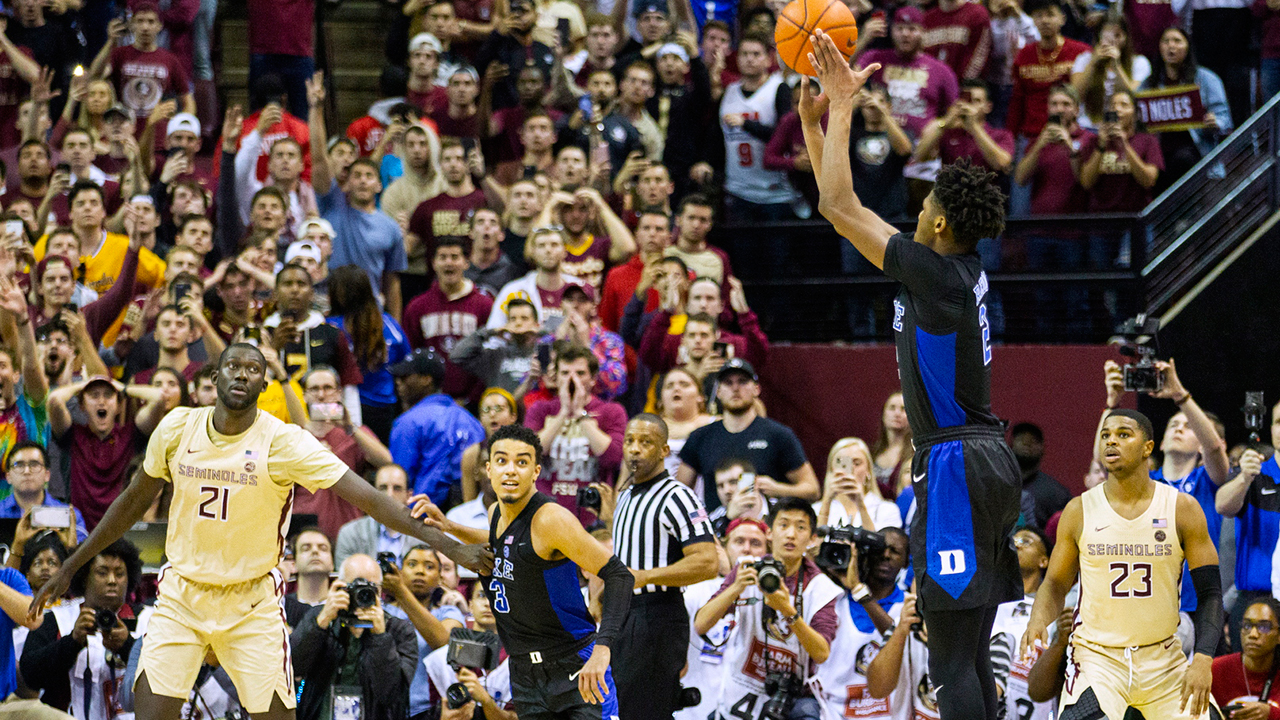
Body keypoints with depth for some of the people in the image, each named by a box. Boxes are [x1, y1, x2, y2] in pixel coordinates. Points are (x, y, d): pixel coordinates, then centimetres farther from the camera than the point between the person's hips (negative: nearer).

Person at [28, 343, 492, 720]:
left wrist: (447, 545, -27)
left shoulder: (284, 442, -14)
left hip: (252, 601, -2)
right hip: (182, 594, 2)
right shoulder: (177, 428, -4)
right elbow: (135, 500, 11)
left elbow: (366, 497, -19)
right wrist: (70, 567, 14)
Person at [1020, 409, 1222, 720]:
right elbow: (1055, 583, 8)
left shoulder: (1182, 508, -3)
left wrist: (1203, 659, -15)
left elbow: (1210, 592, -2)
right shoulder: (1080, 511, -1)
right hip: (1098, 657, -1)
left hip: (1163, 659, 1)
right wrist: (1038, 621, -14)